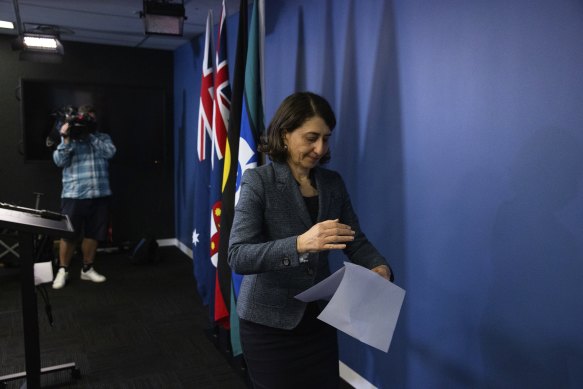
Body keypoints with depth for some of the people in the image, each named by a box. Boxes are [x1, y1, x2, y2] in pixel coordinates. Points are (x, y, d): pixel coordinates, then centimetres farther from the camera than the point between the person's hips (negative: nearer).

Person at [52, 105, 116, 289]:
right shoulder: (69, 138, 6)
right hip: (74, 195, -2)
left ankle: (87, 269, 22)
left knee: (93, 234, 9)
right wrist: (66, 138, -16)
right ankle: (63, 270, 15)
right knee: (69, 234, 0)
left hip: (100, 194, 2)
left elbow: (109, 152, -9)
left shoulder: (103, 138, 12)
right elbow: (59, 161, -6)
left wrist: (91, 135, -11)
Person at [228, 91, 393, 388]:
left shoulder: (333, 183, 2)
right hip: (269, 322, -4)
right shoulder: (258, 181, -13)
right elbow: (238, 256, -22)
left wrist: (379, 267, -17)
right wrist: (300, 244, -37)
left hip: (319, 317, 4)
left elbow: (356, 241, 5)